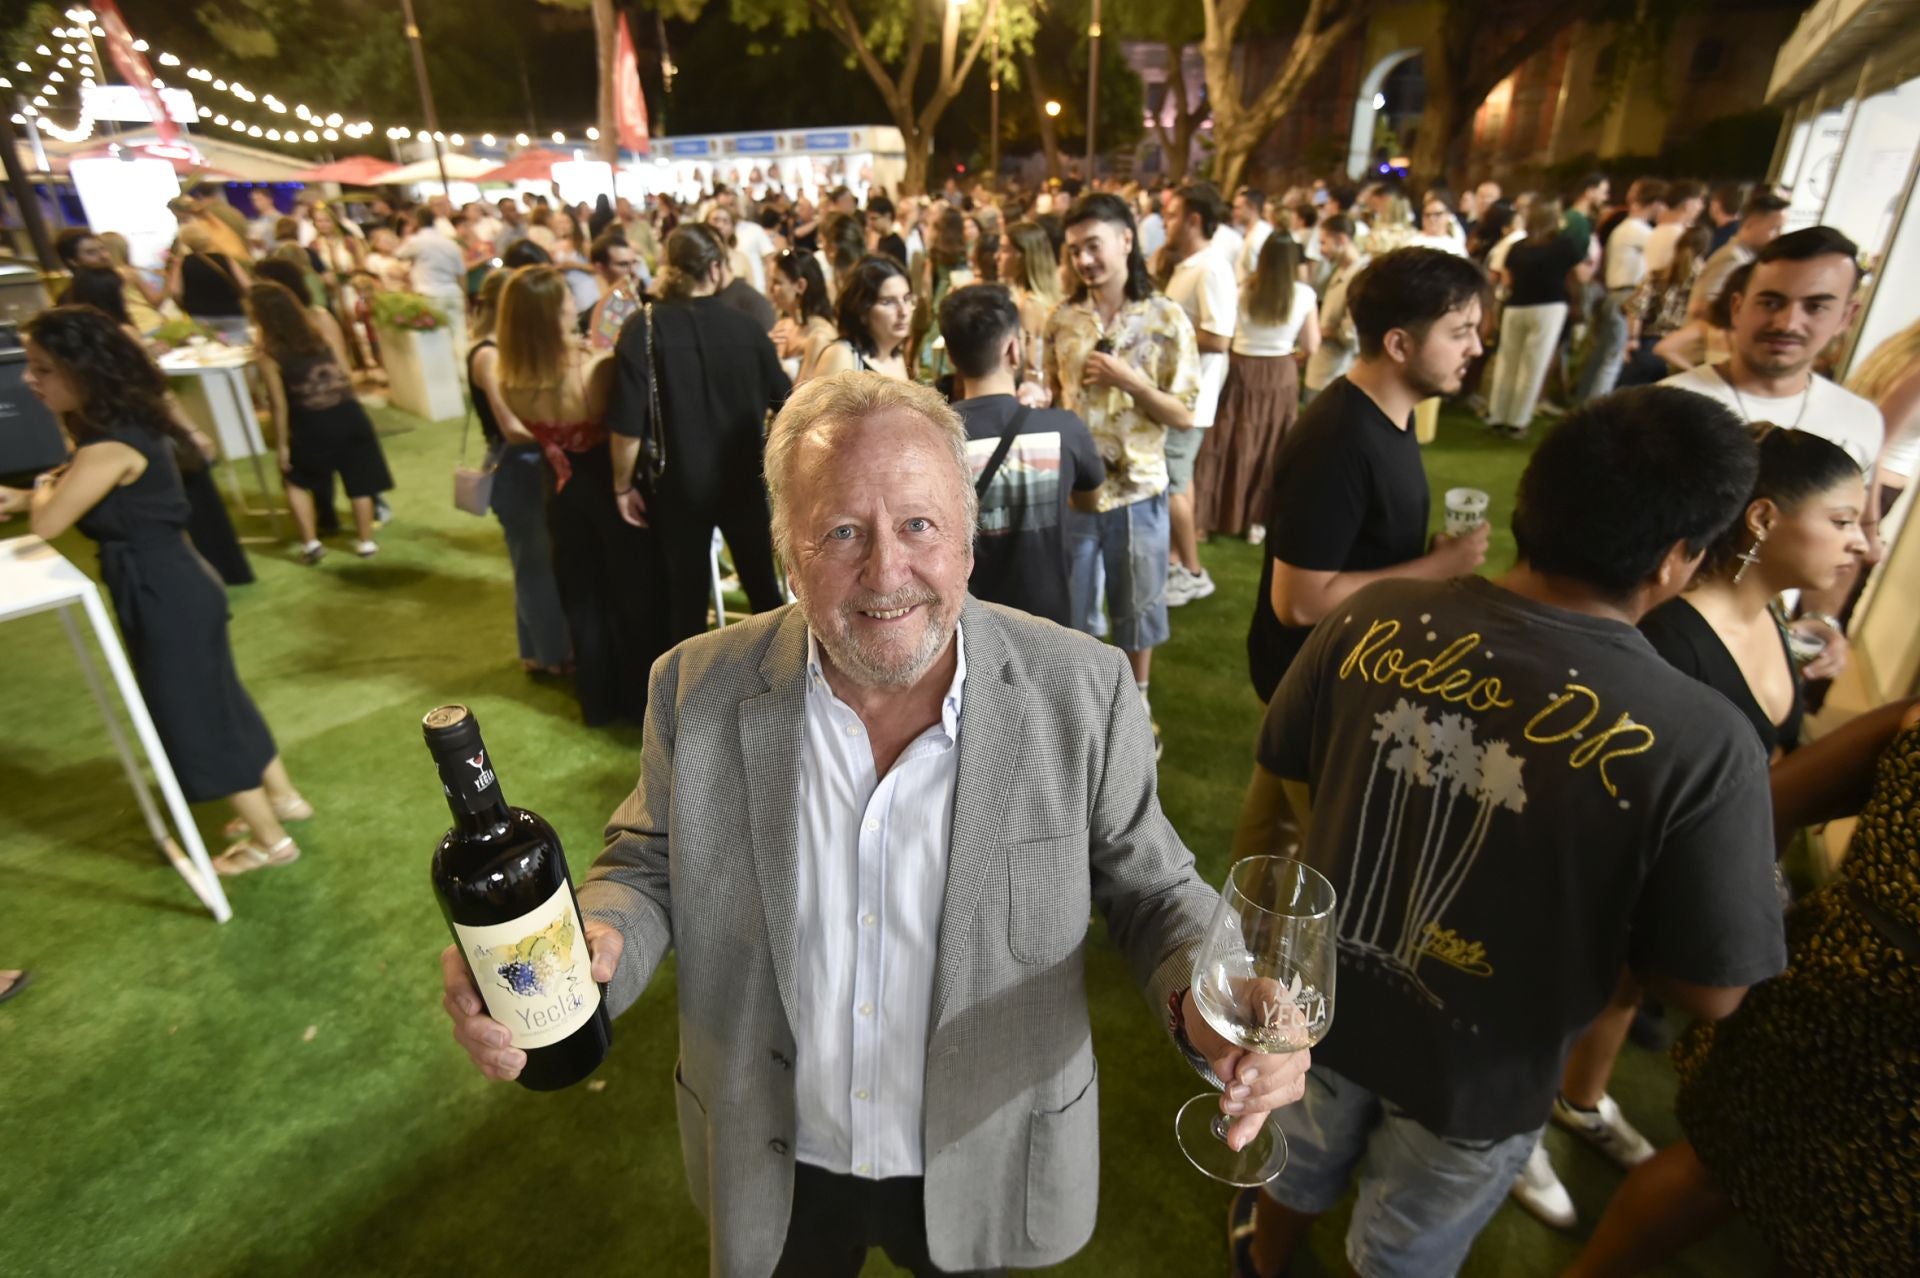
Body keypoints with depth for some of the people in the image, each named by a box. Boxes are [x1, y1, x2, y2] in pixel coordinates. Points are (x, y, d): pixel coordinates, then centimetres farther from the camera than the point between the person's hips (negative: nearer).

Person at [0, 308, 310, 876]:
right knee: (216, 701, 21)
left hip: (164, 595, -10)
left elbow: (48, 523, -23)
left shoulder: (111, 447, -24)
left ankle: (269, 839, 17)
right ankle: (282, 797, 36)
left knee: (195, 714, 3)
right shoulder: (123, 426, 7)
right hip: (169, 585, 10)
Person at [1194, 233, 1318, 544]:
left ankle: (1212, 514, 15)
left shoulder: (1243, 290, -6)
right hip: (1281, 375, 0)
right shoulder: (1304, 294, -5)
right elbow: (1311, 348, -3)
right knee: (1271, 448, 11)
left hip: (1241, 370, 0)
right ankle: (1258, 520, 17)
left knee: (1230, 443, 9)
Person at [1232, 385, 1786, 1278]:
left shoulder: (1375, 618, -22)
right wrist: (1589, 921, 0)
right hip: (1477, 1074, -2)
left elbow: (1285, 774, -6)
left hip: (1322, 1001, 3)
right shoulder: (1701, 745, -30)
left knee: (1297, 1171, 35)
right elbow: (1709, 992, -17)